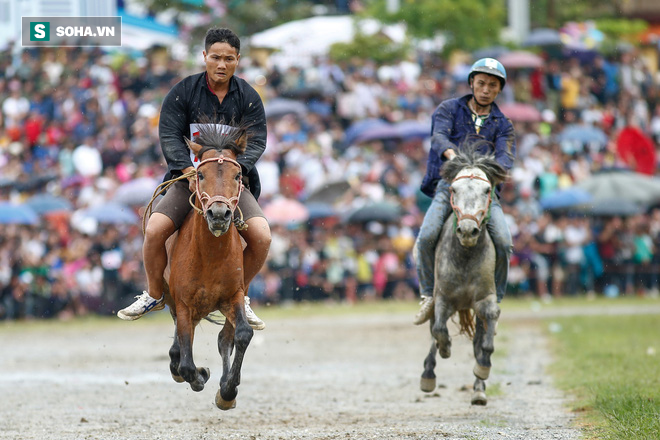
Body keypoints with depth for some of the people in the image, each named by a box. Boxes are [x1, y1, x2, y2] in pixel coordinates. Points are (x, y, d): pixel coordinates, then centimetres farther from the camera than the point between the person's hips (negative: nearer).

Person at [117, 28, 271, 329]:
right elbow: (169, 136, -10)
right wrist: (188, 170, -26)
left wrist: (236, 165, -28)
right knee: (154, 230, -22)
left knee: (261, 237, -21)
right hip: (188, 179, -1)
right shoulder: (184, 92, -2)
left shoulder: (248, 97, 1)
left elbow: (257, 140, -7)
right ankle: (154, 295, 3)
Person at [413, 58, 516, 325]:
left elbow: (506, 157, -3)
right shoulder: (449, 109, 9)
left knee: (503, 242, -20)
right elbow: (438, 137, -10)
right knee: (427, 237, -26)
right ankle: (428, 295, -5)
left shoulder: (501, 124, 14)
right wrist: (451, 153, -34)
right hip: (447, 184, -1)